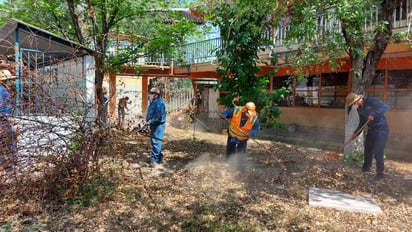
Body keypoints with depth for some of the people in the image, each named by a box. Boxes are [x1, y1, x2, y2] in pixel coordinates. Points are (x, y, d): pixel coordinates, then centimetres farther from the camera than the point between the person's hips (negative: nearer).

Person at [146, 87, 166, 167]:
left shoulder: (159, 103, -18)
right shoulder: (153, 102, 15)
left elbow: (158, 116, -25)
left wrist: (150, 121, -23)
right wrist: (148, 121, 14)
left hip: (158, 125, -11)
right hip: (153, 125, 11)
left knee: (156, 142, -9)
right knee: (153, 142, 15)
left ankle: (154, 160, -6)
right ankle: (160, 158, 25)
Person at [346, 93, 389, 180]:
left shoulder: (371, 101, -15)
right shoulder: (359, 109, 7)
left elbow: (386, 106, -24)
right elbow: (362, 123, 14)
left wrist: (374, 114, -35)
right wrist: (356, 133, 7)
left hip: (381, 130, -7)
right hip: (371, 130, 8)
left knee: (378, 152, -8)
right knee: (367, 151, 12)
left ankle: (380, 173, 4)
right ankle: (366, 168, 29)